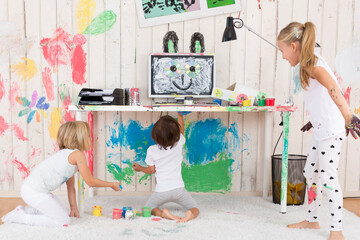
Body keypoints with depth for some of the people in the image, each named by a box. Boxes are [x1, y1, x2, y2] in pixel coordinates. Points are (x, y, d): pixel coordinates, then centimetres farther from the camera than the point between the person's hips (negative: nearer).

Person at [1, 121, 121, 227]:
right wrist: (112, 184, 6)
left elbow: (71, 186, 22)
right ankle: (20, 217, -1)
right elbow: (90, 181, -7)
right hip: (34, 191, -10)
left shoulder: (68, 154, 18)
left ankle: (26, 210, 19)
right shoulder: (78, 154, -12)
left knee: (63, 214, 18)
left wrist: (74, 208, 25)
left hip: (31, 189, 10)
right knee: (64, 221, -6)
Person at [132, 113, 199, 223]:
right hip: (178, 188, 1)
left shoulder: (152, 150, -10)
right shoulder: (179, 144, -8)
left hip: (161, 191, -1)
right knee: (195, 210, 12)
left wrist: (140, 168, 22)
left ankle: (161, 213, -12)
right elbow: (181, 130, 14)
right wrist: (180, 115, 25)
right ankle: (190, 214, -24)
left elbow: (151, 170, 3)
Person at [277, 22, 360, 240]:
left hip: (331, 130, -10)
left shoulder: (312, 64, -17)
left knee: (328, 177, -6)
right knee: (311, 173, 16)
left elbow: (332, 88, -31)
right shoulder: (309, 64, 12)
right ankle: (312, 220, 30)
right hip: (322, 128, 10)